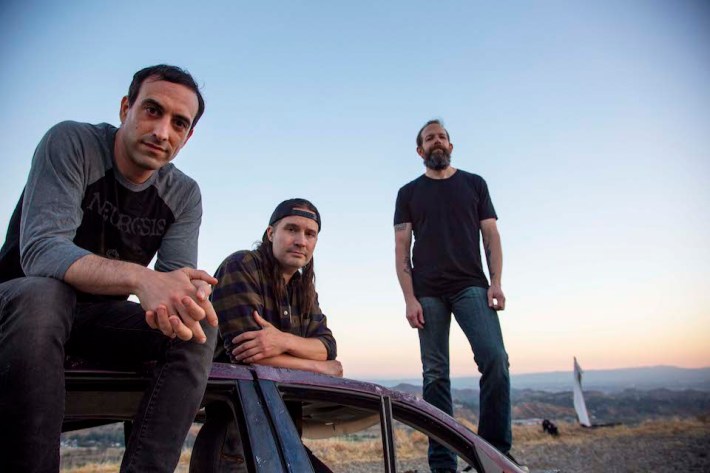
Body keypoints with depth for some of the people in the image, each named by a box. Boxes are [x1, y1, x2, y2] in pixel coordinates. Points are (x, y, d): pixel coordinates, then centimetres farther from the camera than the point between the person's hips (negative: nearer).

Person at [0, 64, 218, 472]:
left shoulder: (185, 195, -2)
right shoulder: (72, 143, -15)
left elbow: (177, 278, -13)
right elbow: (40, 251, -28)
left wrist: (185, 300, -40)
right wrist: (140, 278, -46)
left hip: (100, 317, 4)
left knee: (200, 325, -19)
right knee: (41, 294, -37)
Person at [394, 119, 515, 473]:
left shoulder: (474, 184, 17)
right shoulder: (409, 193, 14)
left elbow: (491, 235, 10)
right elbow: (402, 248, 6)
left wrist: (496, 282, -4)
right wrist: (409, 297, -5)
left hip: (471, 286, 0)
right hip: (428, 293, 0)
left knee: (495, 358, -17)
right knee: (435, 374, -1)